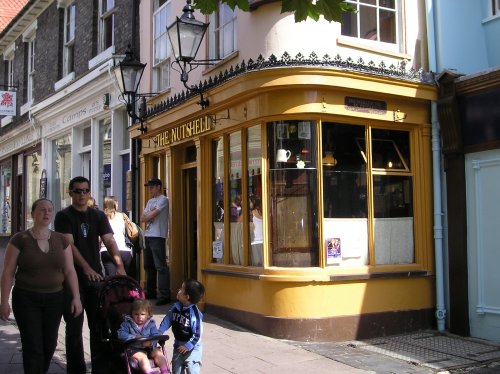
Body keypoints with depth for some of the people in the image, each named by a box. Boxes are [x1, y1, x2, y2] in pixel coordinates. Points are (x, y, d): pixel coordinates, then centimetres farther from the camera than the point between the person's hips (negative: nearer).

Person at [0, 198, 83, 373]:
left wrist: (76, 297, -2)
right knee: (33, 346, -4)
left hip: (54, 299, 4)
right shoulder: (20, 239, -5)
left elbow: (69, 270, 5)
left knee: (50, 344, 11)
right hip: (26, 299, -3)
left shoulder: (61, 240, 5)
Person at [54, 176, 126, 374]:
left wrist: (119, 265, -17)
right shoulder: (64, 216, -2)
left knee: (99, 326, 6)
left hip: (96, 277, 4)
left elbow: (109, 241, -1)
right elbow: (69, 245, -14)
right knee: (74, 328, 5)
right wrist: (87, 268, -26)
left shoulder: (98, 216, 9)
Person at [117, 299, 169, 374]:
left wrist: (150, 342, -26)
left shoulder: (151, 324, 4)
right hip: (134, 349, -3)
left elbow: (156, 336, -3)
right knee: (142, 356, -30)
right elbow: (120, 334, -11)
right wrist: (133, 337, -24)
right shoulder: (127, 323, -1)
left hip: (149, 348, 3)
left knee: (158, 353, -19)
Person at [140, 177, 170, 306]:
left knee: (160, 266, -11)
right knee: (148, 265, 15)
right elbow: (142, 218, 13)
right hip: (148, 236, 9)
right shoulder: (150, 201, 21)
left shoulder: (163, 199, -6)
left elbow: (151, 216, -13)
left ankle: (164, 295, -12)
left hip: (157, 236, -9)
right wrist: (150, 214, -5)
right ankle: (150, 292, 25)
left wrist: (147, 215, 7)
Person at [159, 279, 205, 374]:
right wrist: (159, 331, -6)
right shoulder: (176, 307, -7)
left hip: (191, 347, -7)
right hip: (178, 345, 7)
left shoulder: (195, 313, -26)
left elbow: (197, 333, -23)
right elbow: (168, 319, 4)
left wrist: (188, 346, -21)